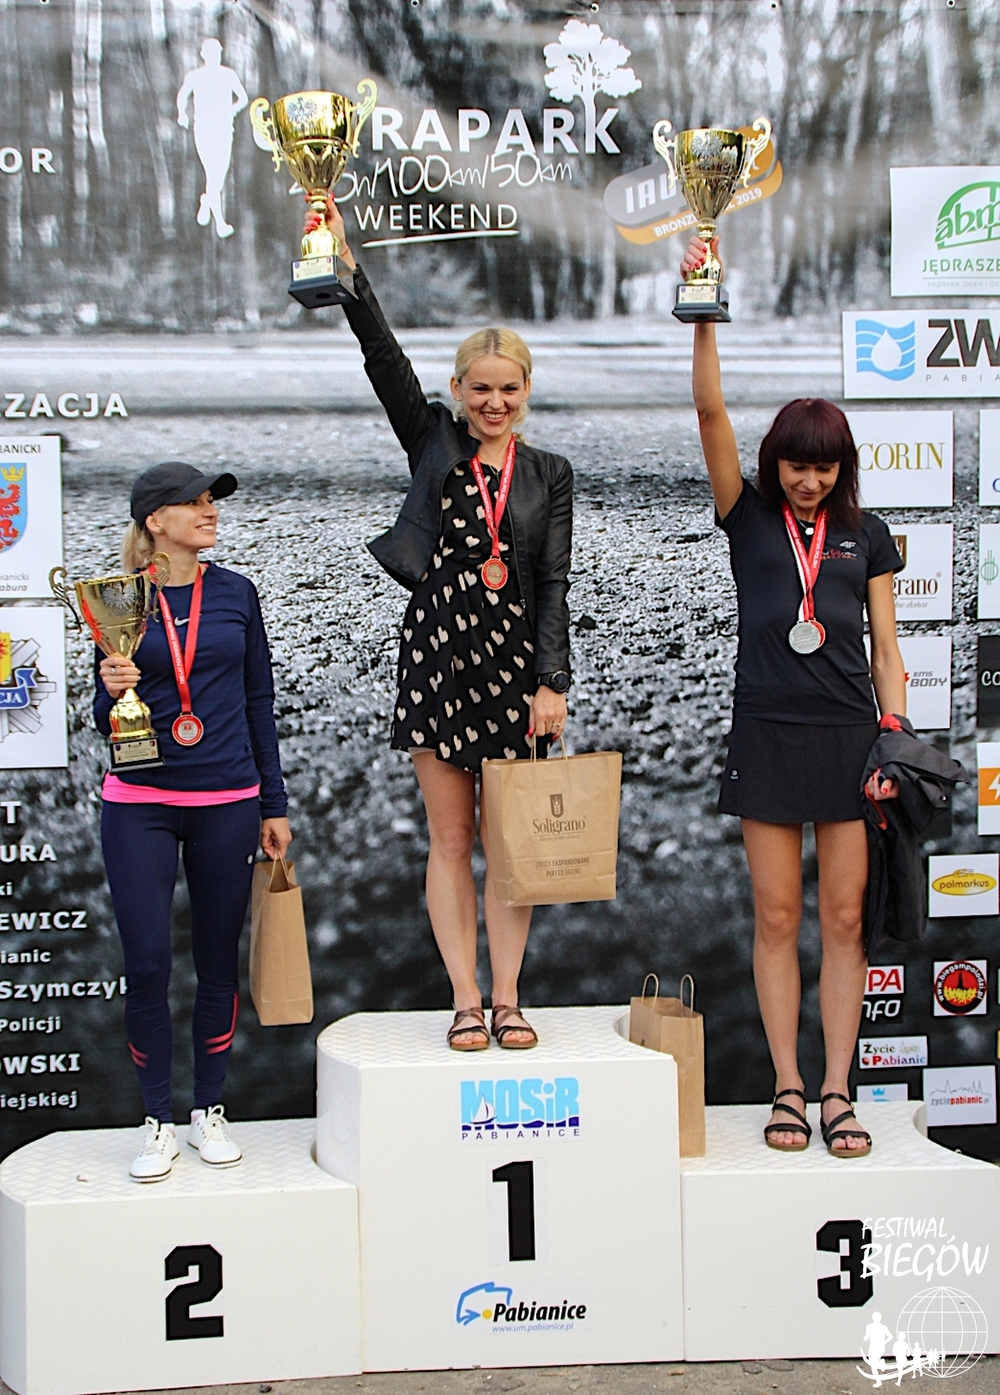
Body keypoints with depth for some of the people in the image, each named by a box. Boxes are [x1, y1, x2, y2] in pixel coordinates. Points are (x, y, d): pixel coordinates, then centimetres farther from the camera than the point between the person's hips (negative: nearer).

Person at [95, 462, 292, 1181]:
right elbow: (105, 719, 7)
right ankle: (160, 1123, 11)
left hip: (227, 802, 1)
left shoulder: (235, 593, 6)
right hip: (140, 804, -1)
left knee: (219, 960, 7)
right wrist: (112, 689, -17)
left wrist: (274, 805, 9)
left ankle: (210, 1110, 21)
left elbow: (260, 701, 10)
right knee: (147, 963, -3)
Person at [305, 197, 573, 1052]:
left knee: (508, 842, 4)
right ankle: (466, 999, 10)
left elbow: (553, 585, 0)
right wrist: (345, 263, -15)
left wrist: (552, 682, -10)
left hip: (515, 658, 0)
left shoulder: (548, 474, 7)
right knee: (450, 839, 3)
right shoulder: (434, 443, 6)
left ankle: (507, 997, 12)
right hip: (437, 648, 0)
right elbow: (383, 357, -5)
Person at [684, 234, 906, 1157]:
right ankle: (789, 1091, 9)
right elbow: (711, 414, -5)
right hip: (768, 734, -1)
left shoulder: (867, 536, 10)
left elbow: (885, 648, 8)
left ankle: (838, 1093, 7)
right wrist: (705, 320, -16)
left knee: (845, 918, 1)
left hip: (850, 735, 1)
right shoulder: (750, 519, 6)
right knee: (777, 917, 2)